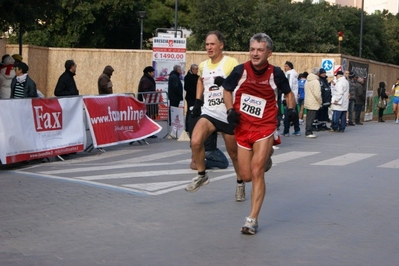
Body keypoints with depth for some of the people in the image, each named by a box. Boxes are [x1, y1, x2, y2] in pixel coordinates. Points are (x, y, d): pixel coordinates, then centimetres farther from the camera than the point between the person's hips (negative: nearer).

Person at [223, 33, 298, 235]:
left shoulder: (276, 74, -6)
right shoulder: (240, 71, -6)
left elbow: (288, 93, 12)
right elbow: (227, 90, 10)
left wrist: (291, 108, -7)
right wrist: (230, 110, -6)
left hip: (264, 128, -2)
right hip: (242, 128, 2)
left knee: (256, 172, -15)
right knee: (246, 176, 6)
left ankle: (252, 219, -7)